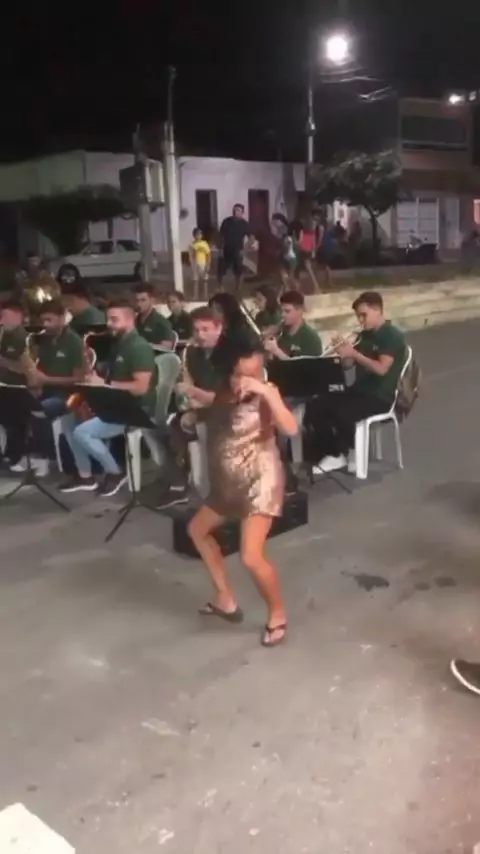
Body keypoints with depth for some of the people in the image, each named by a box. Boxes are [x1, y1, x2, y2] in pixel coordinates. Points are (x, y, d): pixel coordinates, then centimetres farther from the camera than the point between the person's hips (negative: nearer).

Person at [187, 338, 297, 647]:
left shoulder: (266, 394, -17)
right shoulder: (222, 395, 0)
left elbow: (291, 428, -34)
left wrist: (266, 392, -37)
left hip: (261, 482, -8)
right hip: (229, 483, 8)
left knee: (251, 557, -18)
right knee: (197, 529, 22)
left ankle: (278, 614, 11)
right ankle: (226, 599, 35)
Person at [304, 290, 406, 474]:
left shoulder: (392, 336, -10)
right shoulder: (364, 335, 14)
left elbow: (381, 369, -23)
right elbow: (349, 364, 12)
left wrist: (353, 353, -22)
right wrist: (343, 352, -9)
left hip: (380, 396, -8)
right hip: (359, 390, 8)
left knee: (342, 412, -33)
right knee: (314, 407, -9)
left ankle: (352, 453, -6)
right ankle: (335, 453, -2)